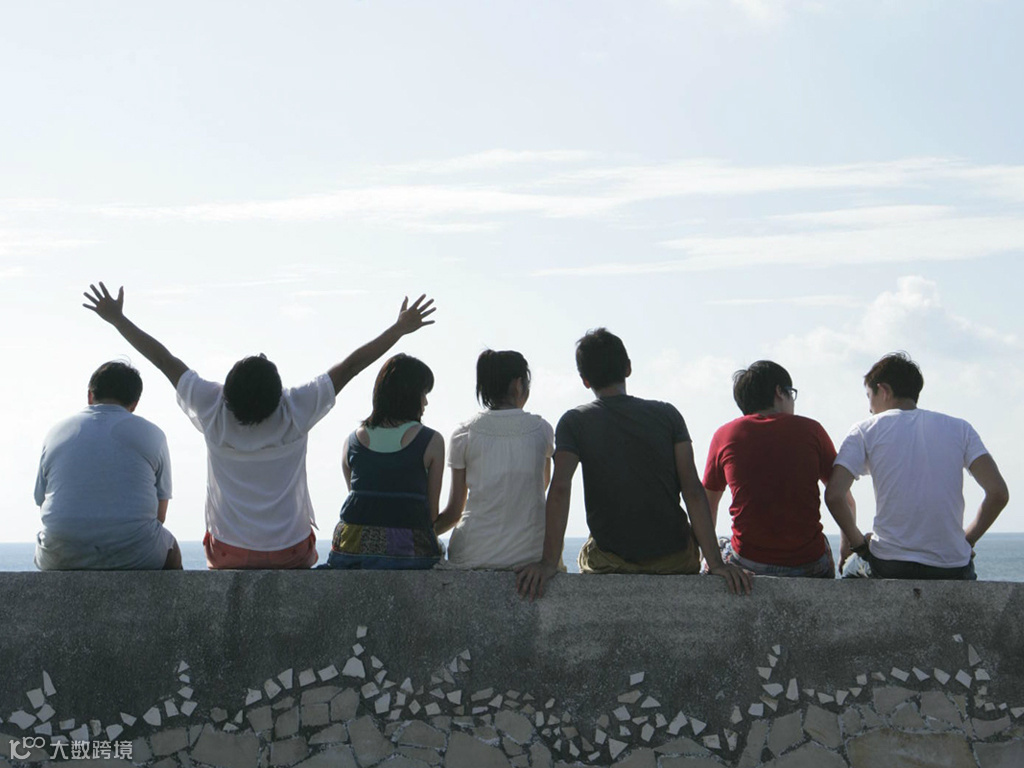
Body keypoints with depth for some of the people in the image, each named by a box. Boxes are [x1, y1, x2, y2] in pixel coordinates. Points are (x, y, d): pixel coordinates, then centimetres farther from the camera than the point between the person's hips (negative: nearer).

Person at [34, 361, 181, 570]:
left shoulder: (56, 433, 11)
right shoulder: (151, 434, 5)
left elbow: (42, 504, 15)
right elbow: (159, 515, 7)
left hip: (61, 561, 2)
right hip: (134, 557, -2)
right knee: (170, 551, 32)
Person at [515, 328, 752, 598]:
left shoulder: (574, 422, -5)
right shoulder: (667, 415, -2)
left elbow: (559, 490, -19)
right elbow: (693, 490, -10)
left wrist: (549, 563, -21)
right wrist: (715, 562, -12)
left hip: (611, 565, -1)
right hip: (676, 561, 1)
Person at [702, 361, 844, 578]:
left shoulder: (724, 434, 5)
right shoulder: (811, 430, 3)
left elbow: (707, 505, 17)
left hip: (747, 563, 0)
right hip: (809, 565, 0)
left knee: (717, 548, 30)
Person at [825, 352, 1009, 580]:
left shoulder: (865, 431, 3)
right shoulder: (959, 429, 8)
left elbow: (834, 496, -9)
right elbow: (998, 493, -2)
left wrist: (857, 542, 6)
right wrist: (967, 540, 10)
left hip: (888, 567, 0)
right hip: (952, 572, 1)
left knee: (851, 569, 31)